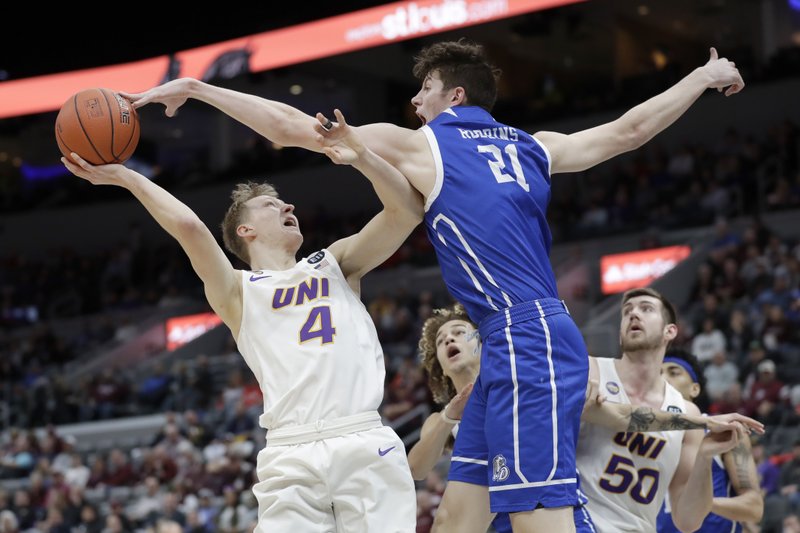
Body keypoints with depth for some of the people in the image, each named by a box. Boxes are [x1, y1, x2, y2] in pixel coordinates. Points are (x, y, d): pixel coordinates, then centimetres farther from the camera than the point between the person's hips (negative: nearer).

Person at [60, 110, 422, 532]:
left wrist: (361, 157, -1)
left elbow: (407, 209, 12)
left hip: (365, 444, 2)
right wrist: (125, 177, 1)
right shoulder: (237, 292, 14)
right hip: (292, 456, -1)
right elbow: (189, 227, -2)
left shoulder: (335, 264, 22)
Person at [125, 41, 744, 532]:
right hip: (521, 342, 8)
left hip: (524, 341, -8)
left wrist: (194, 88, 6)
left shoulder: (421, 144, 2)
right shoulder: (531, 147, 19)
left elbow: (292, 127, 1)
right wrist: (704, 78, 43)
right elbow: (628, 130, 27)